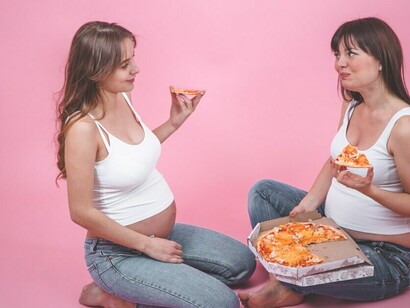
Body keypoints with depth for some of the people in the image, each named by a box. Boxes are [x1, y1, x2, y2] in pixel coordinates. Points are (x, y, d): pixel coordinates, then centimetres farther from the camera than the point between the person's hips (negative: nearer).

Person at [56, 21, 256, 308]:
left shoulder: (123, 98, -3)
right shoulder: (83, 128, -26)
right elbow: (81, 212, -24)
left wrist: (173, 122, 1)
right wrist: (148, 244, -15)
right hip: (119, 252, -9)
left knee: (243, 263, 16)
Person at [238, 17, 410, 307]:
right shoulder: (352, 106, 1)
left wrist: (368, 189, -34)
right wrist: (308, 204, -2)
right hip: (333, 226, 9)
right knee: (262, 191, 7)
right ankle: (286, 281, -5)